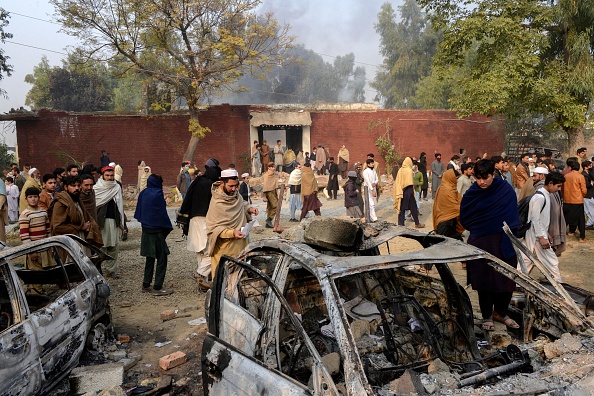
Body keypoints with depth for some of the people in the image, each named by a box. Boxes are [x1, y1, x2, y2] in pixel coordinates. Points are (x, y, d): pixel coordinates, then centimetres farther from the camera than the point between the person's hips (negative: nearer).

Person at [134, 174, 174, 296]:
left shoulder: (143, 193, 5)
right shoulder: (158, 194, -16)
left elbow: (138, 212, 13)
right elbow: (162, 213, -13)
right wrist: (168, 227, -2)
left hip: (146, 230, 8)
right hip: (156, 231, -8)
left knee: (150, 258, 17)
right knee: (161, 259, 0)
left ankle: (146, 285, 22)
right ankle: (157, 287, 0)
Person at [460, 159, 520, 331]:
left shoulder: (507, 191, -5)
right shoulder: (471, 194, -3)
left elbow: (512, 218, -4)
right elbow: (464, 219, 4)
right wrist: (477, 229, -2)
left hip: (503, 243, 1)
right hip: (480, 244, 0)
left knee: (506, 280, 9)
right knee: (484, 281, 7)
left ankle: (500, 312, 31)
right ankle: (487, 316, 23)